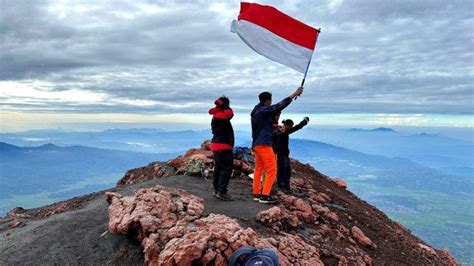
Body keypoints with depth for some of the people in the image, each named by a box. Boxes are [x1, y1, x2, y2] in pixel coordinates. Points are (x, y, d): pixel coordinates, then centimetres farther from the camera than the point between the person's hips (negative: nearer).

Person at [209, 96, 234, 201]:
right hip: (222, 146, -11)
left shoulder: (217, 115, 15)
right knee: (226, 168, -8)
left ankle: (217, 190, 24)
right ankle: (222, 192, -6)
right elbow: (230, 113, -31)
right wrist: (222, 105, -16)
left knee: (219, 168, 16)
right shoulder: (219, 115, -17)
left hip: (217, 145, 11)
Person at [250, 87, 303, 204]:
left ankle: (256, 194, 18)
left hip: (256, 144, 10)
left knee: (258, 169, 13)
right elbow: (280, 106, -19)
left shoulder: (255, 111, 14)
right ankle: (265, 195, -6)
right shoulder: (263, 110, -13)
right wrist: (295, 94, -16)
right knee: (271, 170, -5)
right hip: (264, 144, -10)